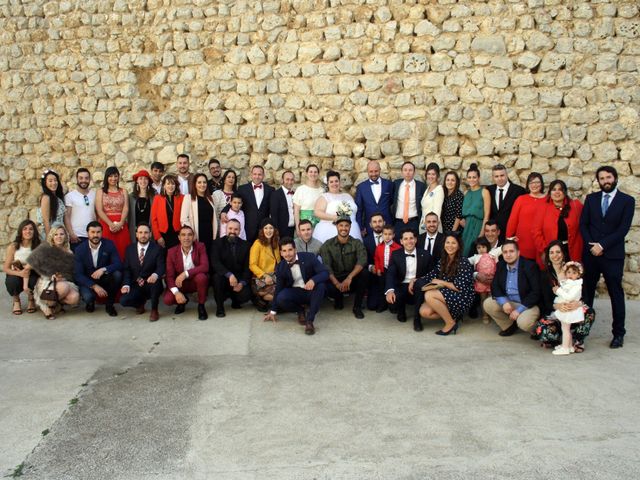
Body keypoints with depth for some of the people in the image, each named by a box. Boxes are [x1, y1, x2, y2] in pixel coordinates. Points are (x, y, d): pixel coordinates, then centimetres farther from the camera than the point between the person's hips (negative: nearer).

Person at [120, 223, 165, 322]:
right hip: (135, 286, 3)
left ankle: (154, 310, -12)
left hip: (151, 284, -3)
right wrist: (126, 284, -13)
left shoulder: (157, 249, -3)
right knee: (124, 301, -24)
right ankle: (141, 301, 15)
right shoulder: (130, 249, 6)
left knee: (155, 281, -38)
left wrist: (155, 275, -37)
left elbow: (161, 267, -12)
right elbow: (126, 269, 4)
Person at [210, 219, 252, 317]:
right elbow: (215, 263, -19)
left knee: (245, 295, -25)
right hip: (223, 276, -1)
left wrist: (242, 283, -17)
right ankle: (219, 306, -12)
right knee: (217, 276, -34)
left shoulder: (245, 245, 4)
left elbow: (247, 266, 0)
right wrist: (229, 275, -34)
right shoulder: (218, 243, -3)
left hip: (239, 278, 1)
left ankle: (235, 300, 16)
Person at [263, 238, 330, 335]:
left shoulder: (309, 257, -14)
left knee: (320, 285, -34)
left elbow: (325, 273, -20)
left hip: (311, 291, -2)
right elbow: (278, 288, 5)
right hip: (295, 293, 2)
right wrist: (273, 311, 7)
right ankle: (300, 310, 3)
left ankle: (310, 320, -26)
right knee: (281, 298, -29)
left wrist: (313, 280, -42)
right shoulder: (280, 267, -4)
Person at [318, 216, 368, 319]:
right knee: (327, 288, -33)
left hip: (353, 280, 0)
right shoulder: (327, 245, -2)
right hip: (335, 279, 0)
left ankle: (357, 306, -12)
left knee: (363, 272, -31)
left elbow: (362, 261, -22)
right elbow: (326, 267, -13)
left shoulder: (357, 243, -4)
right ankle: (339, 298, 7)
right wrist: (337, 283, -29)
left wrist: (349, 277, -36)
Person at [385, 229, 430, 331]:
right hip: (402, 287, 1)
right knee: (391, 297, -31)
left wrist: (415, 280, -20)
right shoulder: (396, 254, 2)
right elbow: (390, 274, -10)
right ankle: (401, 311, 9)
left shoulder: (424, 255, 1)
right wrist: (390, 290, -30)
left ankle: (417, 318, -15)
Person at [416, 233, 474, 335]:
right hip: (446, 295, 7)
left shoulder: (463, 262, -13)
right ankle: (451, 315, 6)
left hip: (461, 298, -7)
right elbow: (431, 277, 4)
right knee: (424, 312, -16)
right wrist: (415, 281, -10)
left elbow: (460, 287, -18)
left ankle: (450, 323, -11)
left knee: (429, 295, -25)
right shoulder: (442, 261, 8)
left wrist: (442, 283, -10)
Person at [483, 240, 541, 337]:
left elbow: (536, 292, -21)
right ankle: (509, 325, 10)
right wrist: (504, 302, -19)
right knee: (487, 304, -12)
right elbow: (494, 286, 1)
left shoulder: (530, 266, -17)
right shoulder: (501, 265, 1)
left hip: (528, 305, -6)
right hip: (508, 302, 6)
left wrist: (519, 309, -25)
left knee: (523, 322, -33)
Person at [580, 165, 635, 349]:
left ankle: (618, 333, 9)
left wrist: (602, 245, -13)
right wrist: (591, 245, -8)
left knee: (616, 294, 2)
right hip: (591, 253, 3)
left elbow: (623, 228, -7)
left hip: (613, 255, -2)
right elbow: (583, 224, 5)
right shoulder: (591, 198, 9)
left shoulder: (627, 201, 1)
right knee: (586, 291, 7)